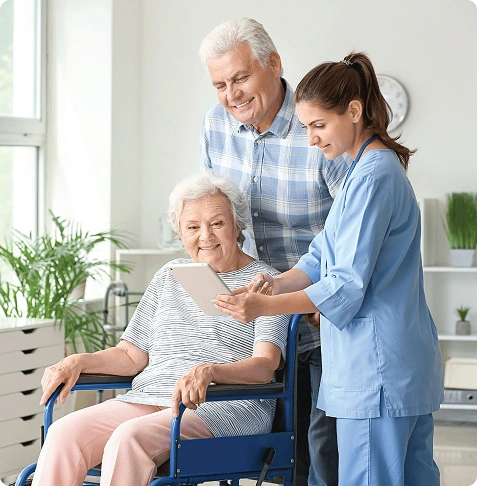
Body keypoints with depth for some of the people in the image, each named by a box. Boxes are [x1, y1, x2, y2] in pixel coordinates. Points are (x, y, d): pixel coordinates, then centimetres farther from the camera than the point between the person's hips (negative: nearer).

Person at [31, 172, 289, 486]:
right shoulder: (170, 277, 23)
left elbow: (265, 366, -9)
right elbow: (132, 355, 22)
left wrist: (209, 372, -28)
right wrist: (80, 361, 3)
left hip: (228, 406, -5)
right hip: (147, 398, 5)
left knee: (130, 436, -34)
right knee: (65, 432, -23)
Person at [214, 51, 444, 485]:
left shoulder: (373, 176, -16)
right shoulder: (378, 168, 17)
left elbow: (348, 286, -18)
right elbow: (323, 258, 15)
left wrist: (265, 307, -20)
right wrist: (278, 283, -2)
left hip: (376, 368, -10)